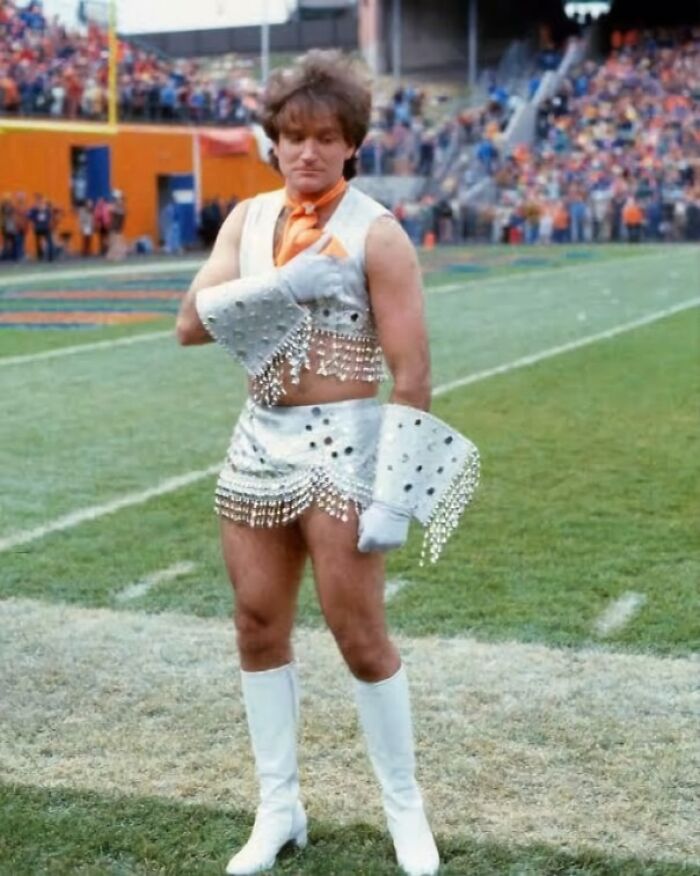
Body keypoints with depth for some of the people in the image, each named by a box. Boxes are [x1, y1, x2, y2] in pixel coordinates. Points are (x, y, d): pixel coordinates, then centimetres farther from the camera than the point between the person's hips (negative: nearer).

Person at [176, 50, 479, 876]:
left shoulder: (375, 233, -10)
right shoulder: (249, 217, 6)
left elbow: (411, 372, -13)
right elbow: (190, 321, -6)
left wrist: (393, 494, -16)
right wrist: (281, 285, -20)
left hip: (342, 443, -6)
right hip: (258, 440, 6)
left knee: (360, 636, -1)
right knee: (259, 624, 9)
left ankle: (406, 810, 18)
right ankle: (278, 809, 24)